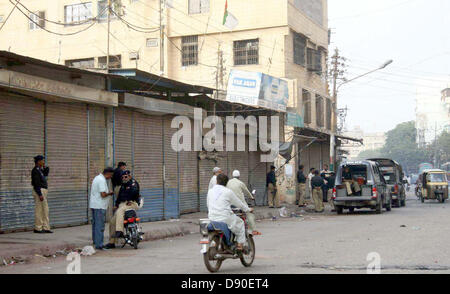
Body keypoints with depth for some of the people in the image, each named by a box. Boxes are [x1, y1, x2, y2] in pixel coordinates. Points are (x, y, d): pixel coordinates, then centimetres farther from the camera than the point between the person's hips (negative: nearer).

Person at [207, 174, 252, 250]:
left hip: (212, 218, 6)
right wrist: (248, 210, 19)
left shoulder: (210, 191, 7)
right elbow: (239, 204, 2)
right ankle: (240, 244, 13)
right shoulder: (228, 192, -6)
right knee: (240, 223, 19)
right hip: (225, 218, -5)